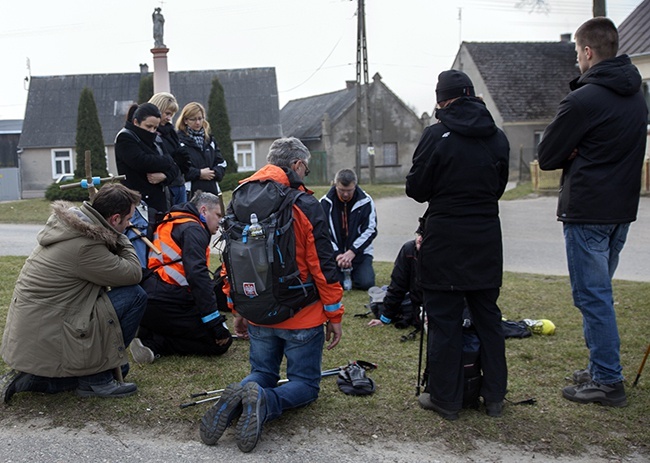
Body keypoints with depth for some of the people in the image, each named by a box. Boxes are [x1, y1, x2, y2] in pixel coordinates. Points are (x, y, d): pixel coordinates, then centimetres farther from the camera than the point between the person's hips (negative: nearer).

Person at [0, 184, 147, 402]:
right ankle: (96, 378, -2)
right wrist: (121, 238, -2)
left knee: (120, 368, 21)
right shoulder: (85, 246, -23)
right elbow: (134, 274, -14)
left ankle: (31, 378, 12)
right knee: (135, 296, -12)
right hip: (46, 340, -10)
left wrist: (117, 238, 0)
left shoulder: (68, 224, 5)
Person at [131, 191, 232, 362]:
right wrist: (216, 323, -19)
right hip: (167, 306, -10)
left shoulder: (173, 225, 23)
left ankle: (150, 337, 5)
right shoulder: (193, 230, -8)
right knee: (221, 341, -3)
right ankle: (155, 344, -10)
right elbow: (198, 276, -20)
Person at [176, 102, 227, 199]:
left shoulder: (210, 140, 18)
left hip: (211, 191, 6)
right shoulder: (179, 140, -3)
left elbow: (221, 163, 15)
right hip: (189, 193, -6)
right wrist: (198, 173, -12)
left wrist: (214, 172, -5)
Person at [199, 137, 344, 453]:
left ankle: (236, 401, -11)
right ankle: (265, 402, -20)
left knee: (262, 375, 22)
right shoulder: (306, 206, -14)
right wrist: (334, 315, -3)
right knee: (306, 384, 11)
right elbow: (323, 266, -13)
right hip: (302, 318, -4)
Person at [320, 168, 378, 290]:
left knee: (366, 283, -19)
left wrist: (352, 251, -18)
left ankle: (352, 273, 18)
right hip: (333, 253, 0)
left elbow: (370, 230, -7)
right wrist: (337, 254, -17)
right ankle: (343, 273, 19)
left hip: (360, 252, 0)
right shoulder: (325, 203, -5)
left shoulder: (366, 201, -5)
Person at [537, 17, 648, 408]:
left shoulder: (584, 100, -16)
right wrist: (582, 153, 5)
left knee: (592, 295, -1)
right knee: (599, 291, 18)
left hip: (587, 211, -8)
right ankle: (602, 367, 27)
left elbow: (547, 157, -10)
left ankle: (608, 382, 5)